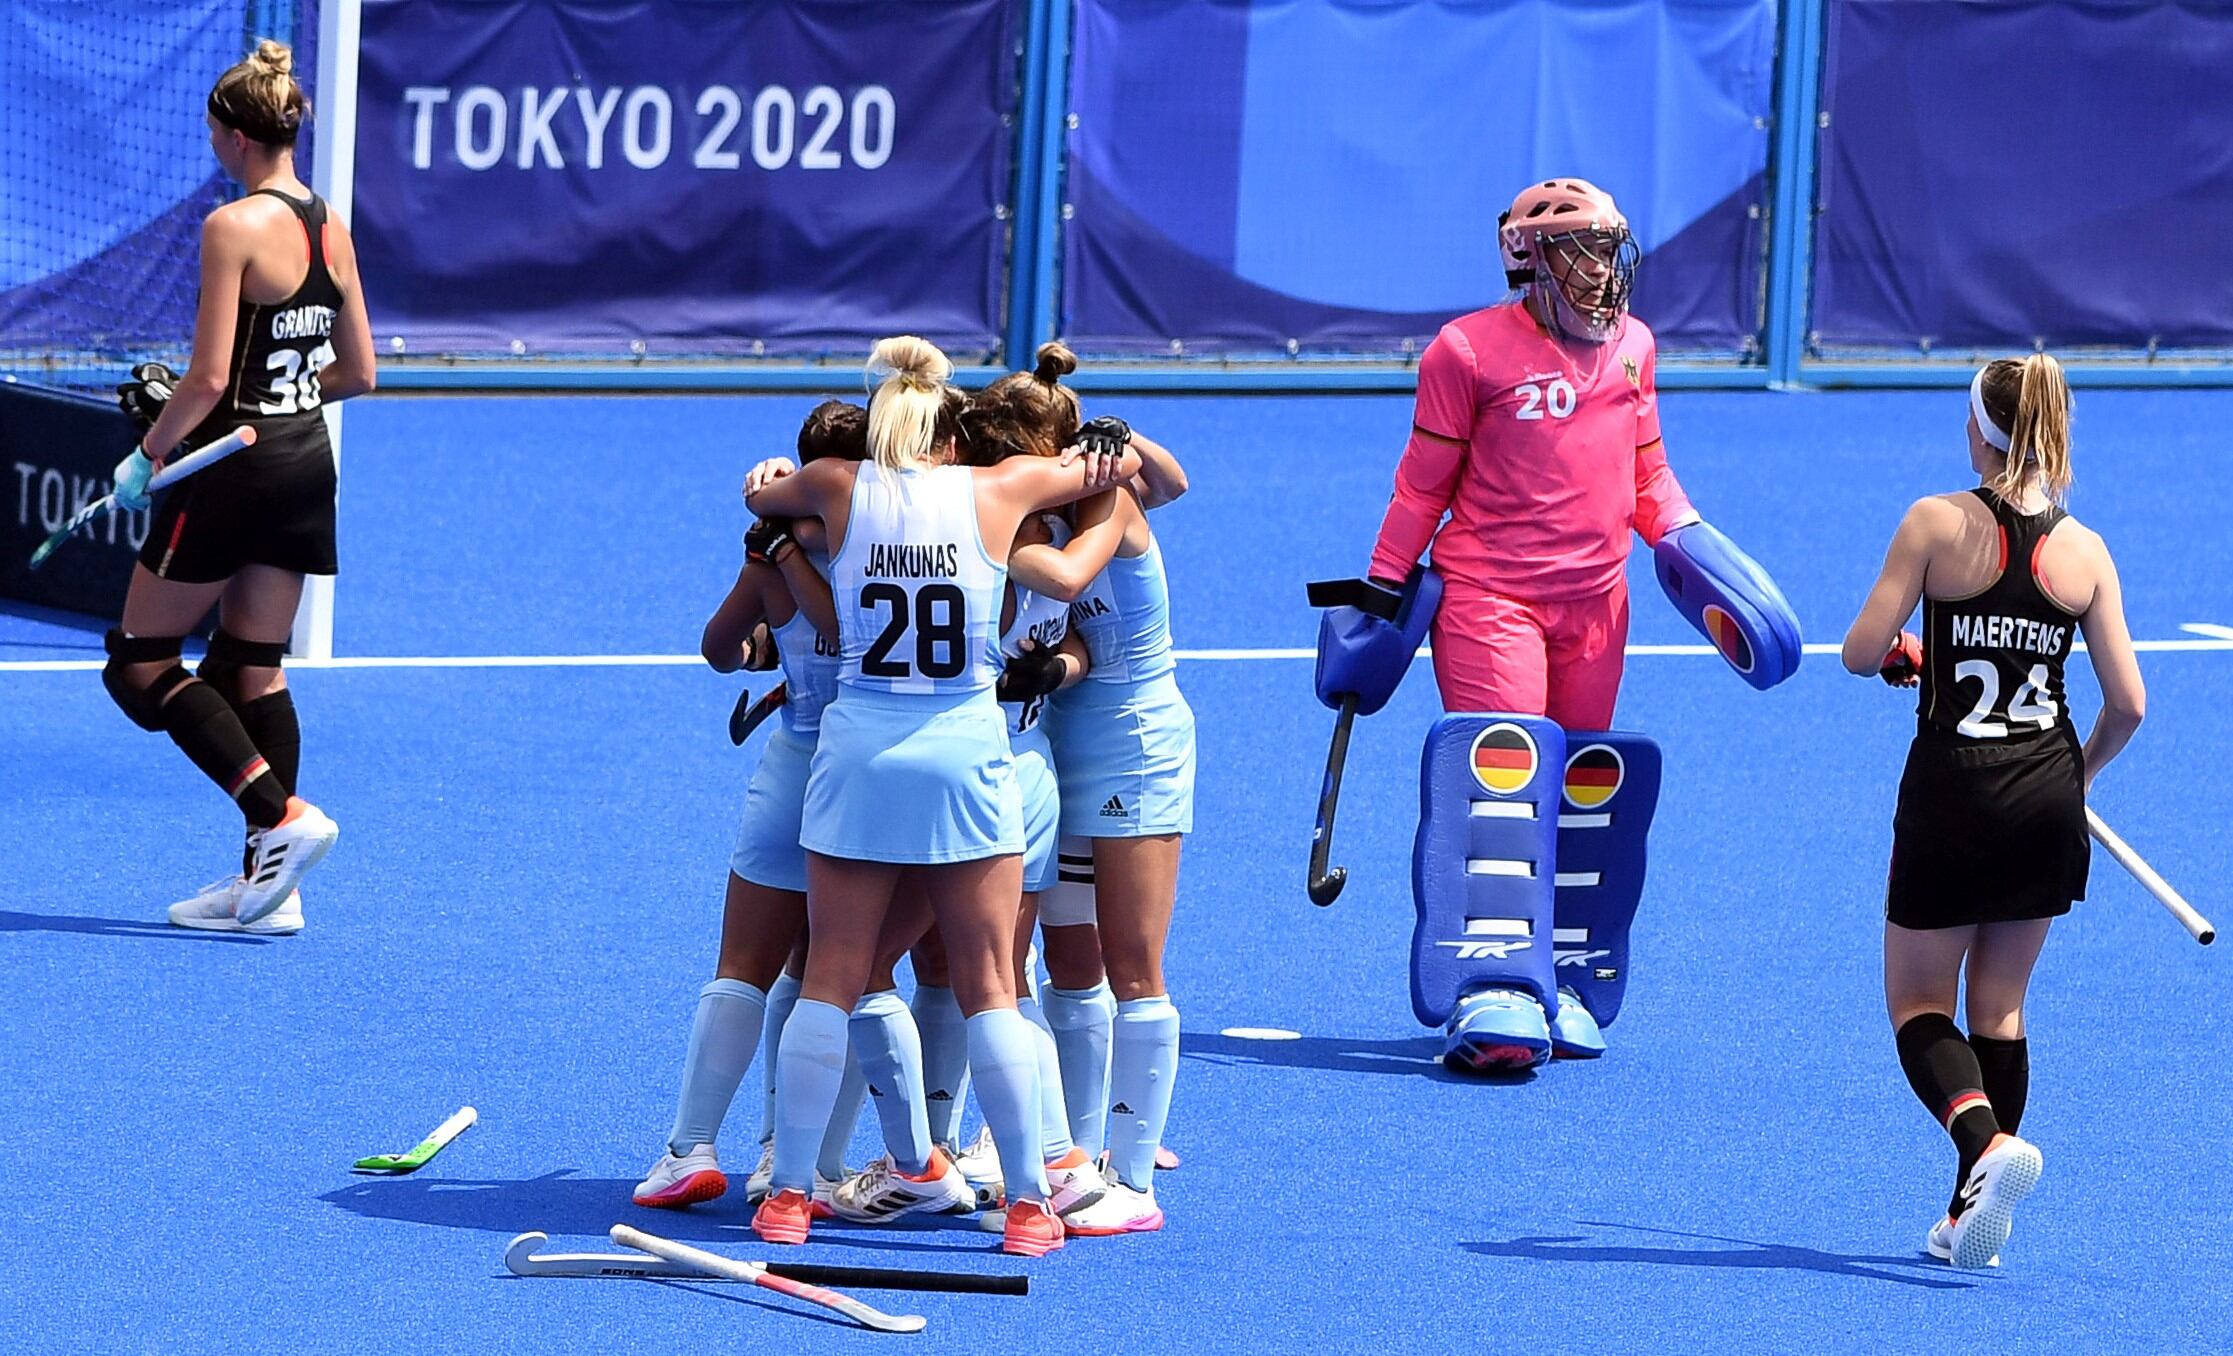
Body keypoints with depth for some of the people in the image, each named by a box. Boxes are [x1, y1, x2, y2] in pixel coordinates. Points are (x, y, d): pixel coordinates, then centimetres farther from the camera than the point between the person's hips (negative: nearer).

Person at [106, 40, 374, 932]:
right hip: (307, 462, 8)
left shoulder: (235, 228, -16)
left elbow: (210, 378, -19)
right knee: (255, 672, 13)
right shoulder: (331, 229, 7)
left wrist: (147, 455, -7)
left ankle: (282, 815, -9)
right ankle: (270, 887, 10)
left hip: (235, 465, -8)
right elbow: (356, 372, 12)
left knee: (142, 664, 4)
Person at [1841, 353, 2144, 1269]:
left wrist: (1901, 655, 13)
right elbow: (2127, 704, 0)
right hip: (2047, 797, 4)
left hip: (1952, 791, -3)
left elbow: (1861, 652, -11)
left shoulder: (1937, 524, -9)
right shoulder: (2085, 551, 0)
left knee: (1919, 1004, 9)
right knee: (1999, 1010, 16)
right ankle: (1971, 1221, 14)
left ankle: (1986, 1140, -20)